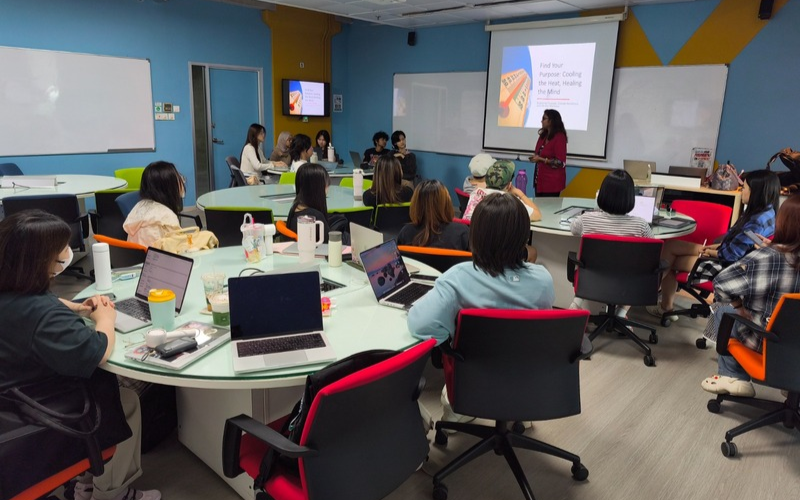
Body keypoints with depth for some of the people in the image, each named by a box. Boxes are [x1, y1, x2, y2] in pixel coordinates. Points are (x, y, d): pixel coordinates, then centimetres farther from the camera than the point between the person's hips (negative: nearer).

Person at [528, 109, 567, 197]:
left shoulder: (559, 137, -12)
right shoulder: (543, 135, 11)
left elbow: (560, 162, -16)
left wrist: (541, 159, -18)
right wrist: (535, 157, 1)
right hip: (539, 180, 7)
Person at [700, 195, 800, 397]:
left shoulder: (765, 257, -21)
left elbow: (722, 283, -20)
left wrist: (739, 308, -3)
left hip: (764, 339, -4)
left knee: (723, 313, 22)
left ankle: (734, 377, 21)